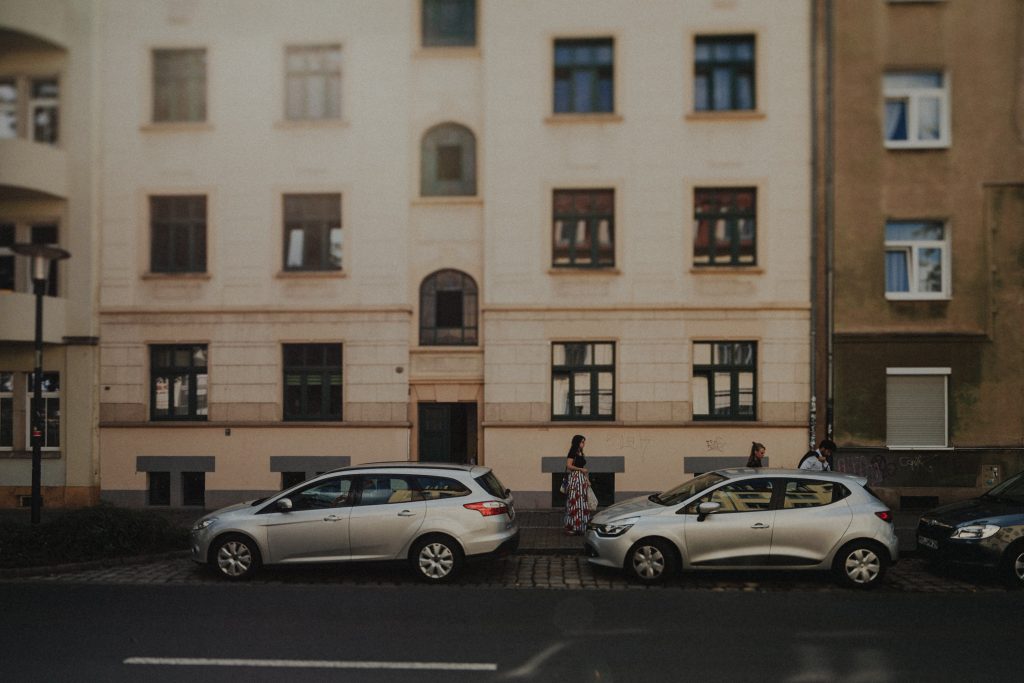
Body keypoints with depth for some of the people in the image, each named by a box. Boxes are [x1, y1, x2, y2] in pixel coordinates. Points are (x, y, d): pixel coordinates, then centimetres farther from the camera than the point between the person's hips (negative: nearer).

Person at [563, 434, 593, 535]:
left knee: (582, 502, 7)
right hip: (574, 478, -9)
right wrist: (580, 469, -12)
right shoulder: (572, 453, -8)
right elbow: (568, 465, -16)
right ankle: (570, 527, -4)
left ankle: (579, 526, 12)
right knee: (574, 502, -8)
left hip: (582, 479, 9)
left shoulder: (581, 454, 17)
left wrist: (587, 480, 14)